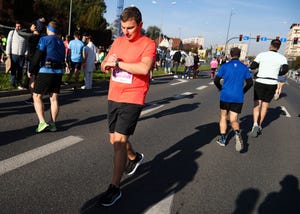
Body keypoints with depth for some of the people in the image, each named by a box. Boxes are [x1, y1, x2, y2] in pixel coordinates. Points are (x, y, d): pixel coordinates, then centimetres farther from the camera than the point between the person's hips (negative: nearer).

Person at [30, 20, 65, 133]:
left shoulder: (44, 39, -5)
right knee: (54, 98, 8)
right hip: (58, 72, 6)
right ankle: (53, 123, 11)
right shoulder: (61, 42, 16)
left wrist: (31, 70, -1)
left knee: (37, 96, 3)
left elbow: (37, 57, -11)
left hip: (46, 71, -6)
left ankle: (42, 122, -8)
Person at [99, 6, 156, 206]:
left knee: (119, 140, -11)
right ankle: (134, 157, 46)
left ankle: (115, 188, 2)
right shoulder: (118, 41, 11)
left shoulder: (148, 44, -8)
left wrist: (117, 63, -19)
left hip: (132, 99, -7)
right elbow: (104, 66, 14)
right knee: (115, 140, 17)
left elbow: (144, 68, -27)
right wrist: (108, 63, -10)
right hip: (114, 98, 7)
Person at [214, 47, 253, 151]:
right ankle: (237, 133, -26)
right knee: (233, 120, 6)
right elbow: (250, 82, 5)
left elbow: (216, 80, -2)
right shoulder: (244, 67, 5)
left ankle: (222, 139, 17)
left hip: (225, 96, -1)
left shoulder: (225, 66, -1)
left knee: (223, 117, 17)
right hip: (238, 98, 1)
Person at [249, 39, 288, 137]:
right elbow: (285, 70, -11)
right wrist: (276, 73, 8)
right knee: (265, 105, 13)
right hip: (272, 84, 2)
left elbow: (252, 66, 0)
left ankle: (255, 124, -22)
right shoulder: (282, 58, 2)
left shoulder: (261, 54, 0)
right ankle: (259, 126, 19)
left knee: (257, 104, 0)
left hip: (260, 82, -1)